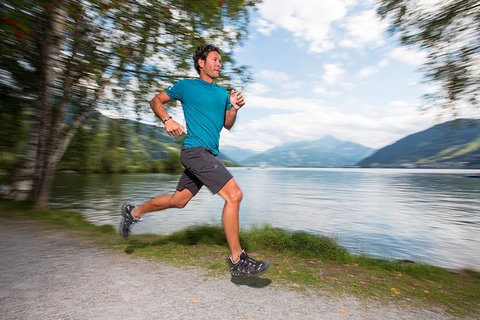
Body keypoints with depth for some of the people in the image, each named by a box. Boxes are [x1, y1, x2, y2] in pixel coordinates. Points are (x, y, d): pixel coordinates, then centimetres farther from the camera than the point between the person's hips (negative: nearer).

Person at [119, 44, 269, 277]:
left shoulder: (222, 92, 20)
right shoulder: (186, 86, 4)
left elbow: (227, 125, 20)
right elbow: (156, 101, 11)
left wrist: (234, 108, 1)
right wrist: (167, 120, -8)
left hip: (209, 154, 8)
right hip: (195, 150, -8)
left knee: (179, 200, 16)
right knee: (234, 194, -18)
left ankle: (134, 212, 40)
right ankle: (237, 260, -6)